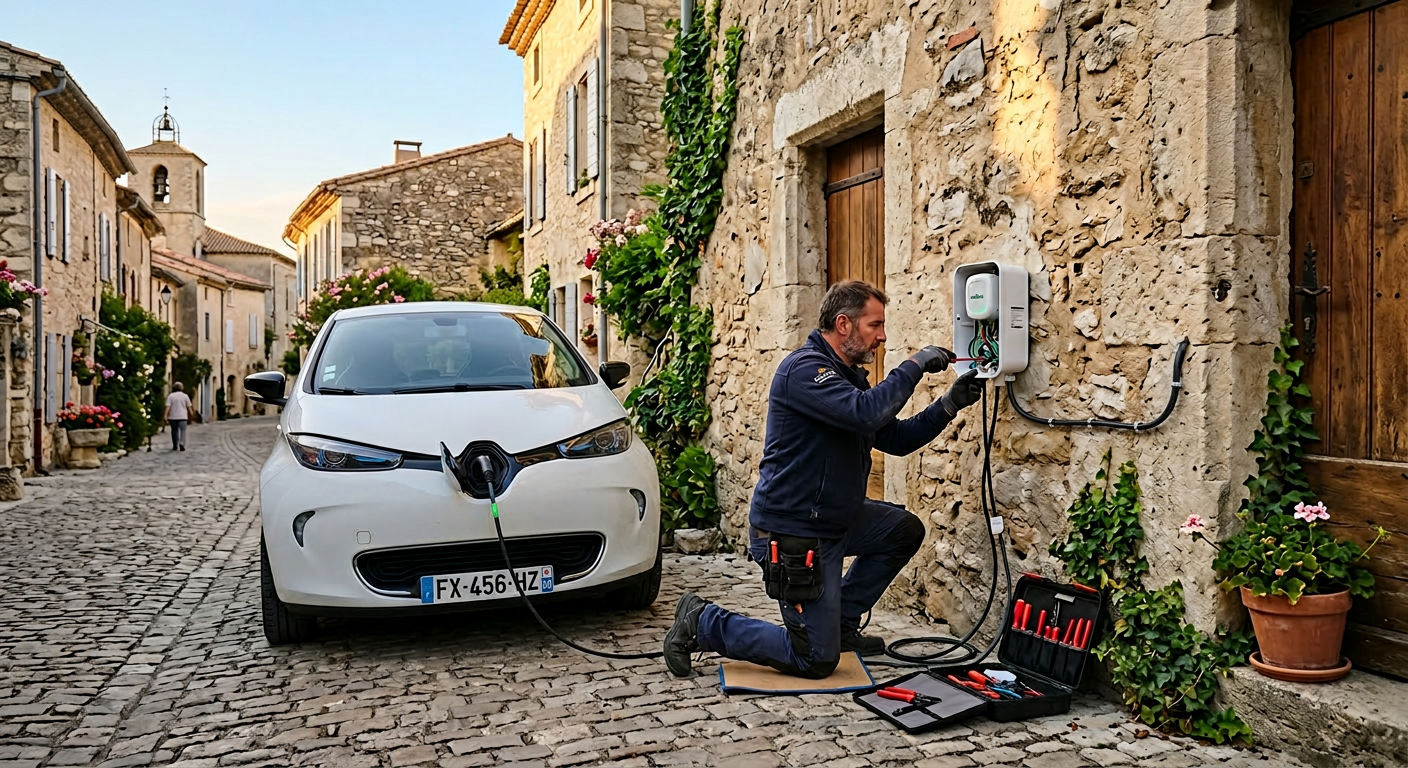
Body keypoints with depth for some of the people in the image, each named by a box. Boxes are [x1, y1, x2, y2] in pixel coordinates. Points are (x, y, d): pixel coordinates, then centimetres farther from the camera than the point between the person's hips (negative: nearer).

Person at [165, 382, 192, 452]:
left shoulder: (170, 396, -2)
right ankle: (182, 443, -25)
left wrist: (166, 416, -12)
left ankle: (175, 446, 20)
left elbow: (168, 407, -10)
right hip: (182, 417, -1)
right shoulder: (185, 396, 0)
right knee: (183, 430, -2)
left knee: (174, 431, 12)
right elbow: (189, 407, 3)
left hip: (173, 417, 1)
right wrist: (190, 415, 15)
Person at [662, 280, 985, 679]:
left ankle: (840, 622, 20)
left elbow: (897, 439, 13)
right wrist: (915, 365, -22)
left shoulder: (847, 376, 14)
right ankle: (702, 623, 7)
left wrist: (949, 405, 2)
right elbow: (867, 414, -34)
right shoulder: (804, 368, -19)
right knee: (817, 662, -4)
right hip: (791, 535, -10)